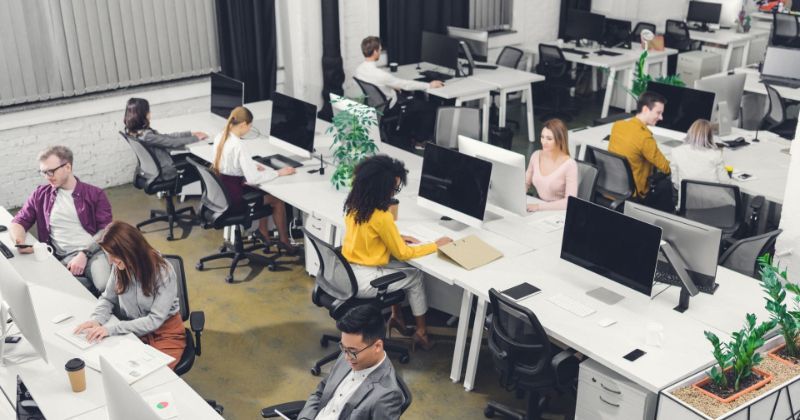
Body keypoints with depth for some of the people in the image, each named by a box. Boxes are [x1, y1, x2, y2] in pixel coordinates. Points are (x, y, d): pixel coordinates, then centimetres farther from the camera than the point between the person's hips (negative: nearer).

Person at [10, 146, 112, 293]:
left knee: (106, 286, -33)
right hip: (66, 258, 1)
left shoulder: (95, 194, 8)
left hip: (95, 251, -1)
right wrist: (19, 242, -6)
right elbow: (18, 222, 18)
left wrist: (85, 254, -12)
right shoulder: (40, 195, 15)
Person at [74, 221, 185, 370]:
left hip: (164, 334, -4)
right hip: (132, 331, 4)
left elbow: (155, 320, -21)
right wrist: (96, 320, -14)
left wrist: (111, 328, -26)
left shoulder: (163, 272, -21)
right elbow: (107, 299, 7)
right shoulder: (120, 267, -7)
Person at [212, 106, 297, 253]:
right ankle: (284, 240, 29)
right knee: (277, 199, 12)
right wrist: (278, 173, -15)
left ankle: (263, 232, 36)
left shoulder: (219, 137, -2)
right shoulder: (238, 146, -28)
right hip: (233, 198, -8)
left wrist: (252, 165, 9)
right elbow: (253, 178, -27)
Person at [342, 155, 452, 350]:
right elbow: (403, 253, -12)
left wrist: (396, 237, 10)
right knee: (415, 276, 12)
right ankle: (421, 331, 26)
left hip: (347, 270, 8)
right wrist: (436, 245, -2)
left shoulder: (354, 204, -1)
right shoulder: (381, 217, -25)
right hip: (361, 281, -7)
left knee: (403, 267, 23)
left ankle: (396, 315, 32)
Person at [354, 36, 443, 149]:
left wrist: (393, 86, 15)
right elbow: (405, 85, -22)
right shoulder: (379, 74, -33)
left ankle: (413, 134, 34)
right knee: (430, 108, 1)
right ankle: (420, 140, 19)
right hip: (389, 109, -9)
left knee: (413, 100, 29)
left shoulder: (359, 69, -9)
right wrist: (429, 85, -10)